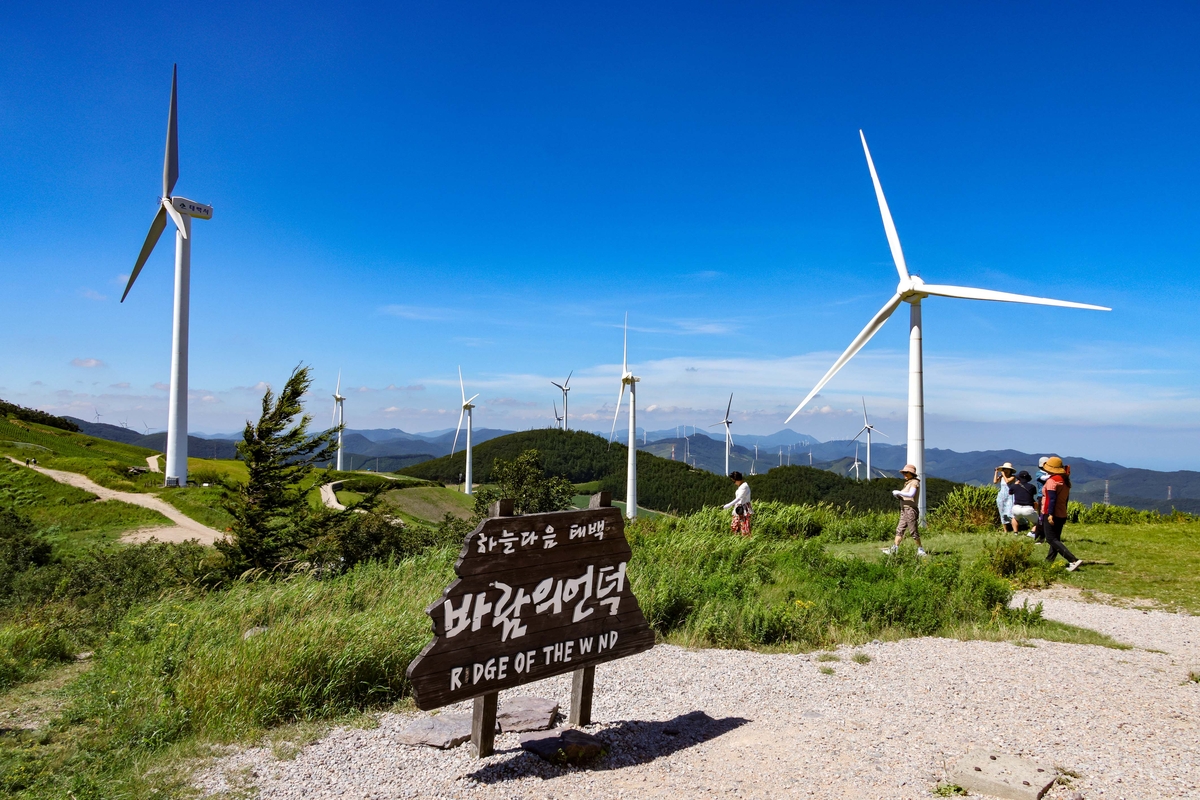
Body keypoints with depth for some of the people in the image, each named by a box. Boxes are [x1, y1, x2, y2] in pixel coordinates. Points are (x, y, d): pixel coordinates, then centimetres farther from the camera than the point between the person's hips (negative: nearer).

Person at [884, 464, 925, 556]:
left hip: (910, 509, -10)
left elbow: (911, 495, -24)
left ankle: (920, 550, 5)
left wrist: (899, 492, -18)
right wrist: (899, 496, 1)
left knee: (913, 531, -4)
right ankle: (894, 550, 4)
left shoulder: (914, 482, -9)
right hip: (904, 510, 10)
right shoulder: (908, 483, 19)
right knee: (900, 530, 5)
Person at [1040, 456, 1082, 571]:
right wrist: (1064, 516, 23)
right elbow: (1066, 498, 18)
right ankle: (1049, 561, 20)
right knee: (1055, 539, 16)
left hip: (1051, 515, -9)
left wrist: (1050, 514, -24)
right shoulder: (1066, 481, 12)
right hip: (1062, 514, 10)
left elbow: (1052, 498, -22)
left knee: (1052, 539, -10)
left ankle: (1074, 560, -21)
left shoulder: (1052, 481, -15)